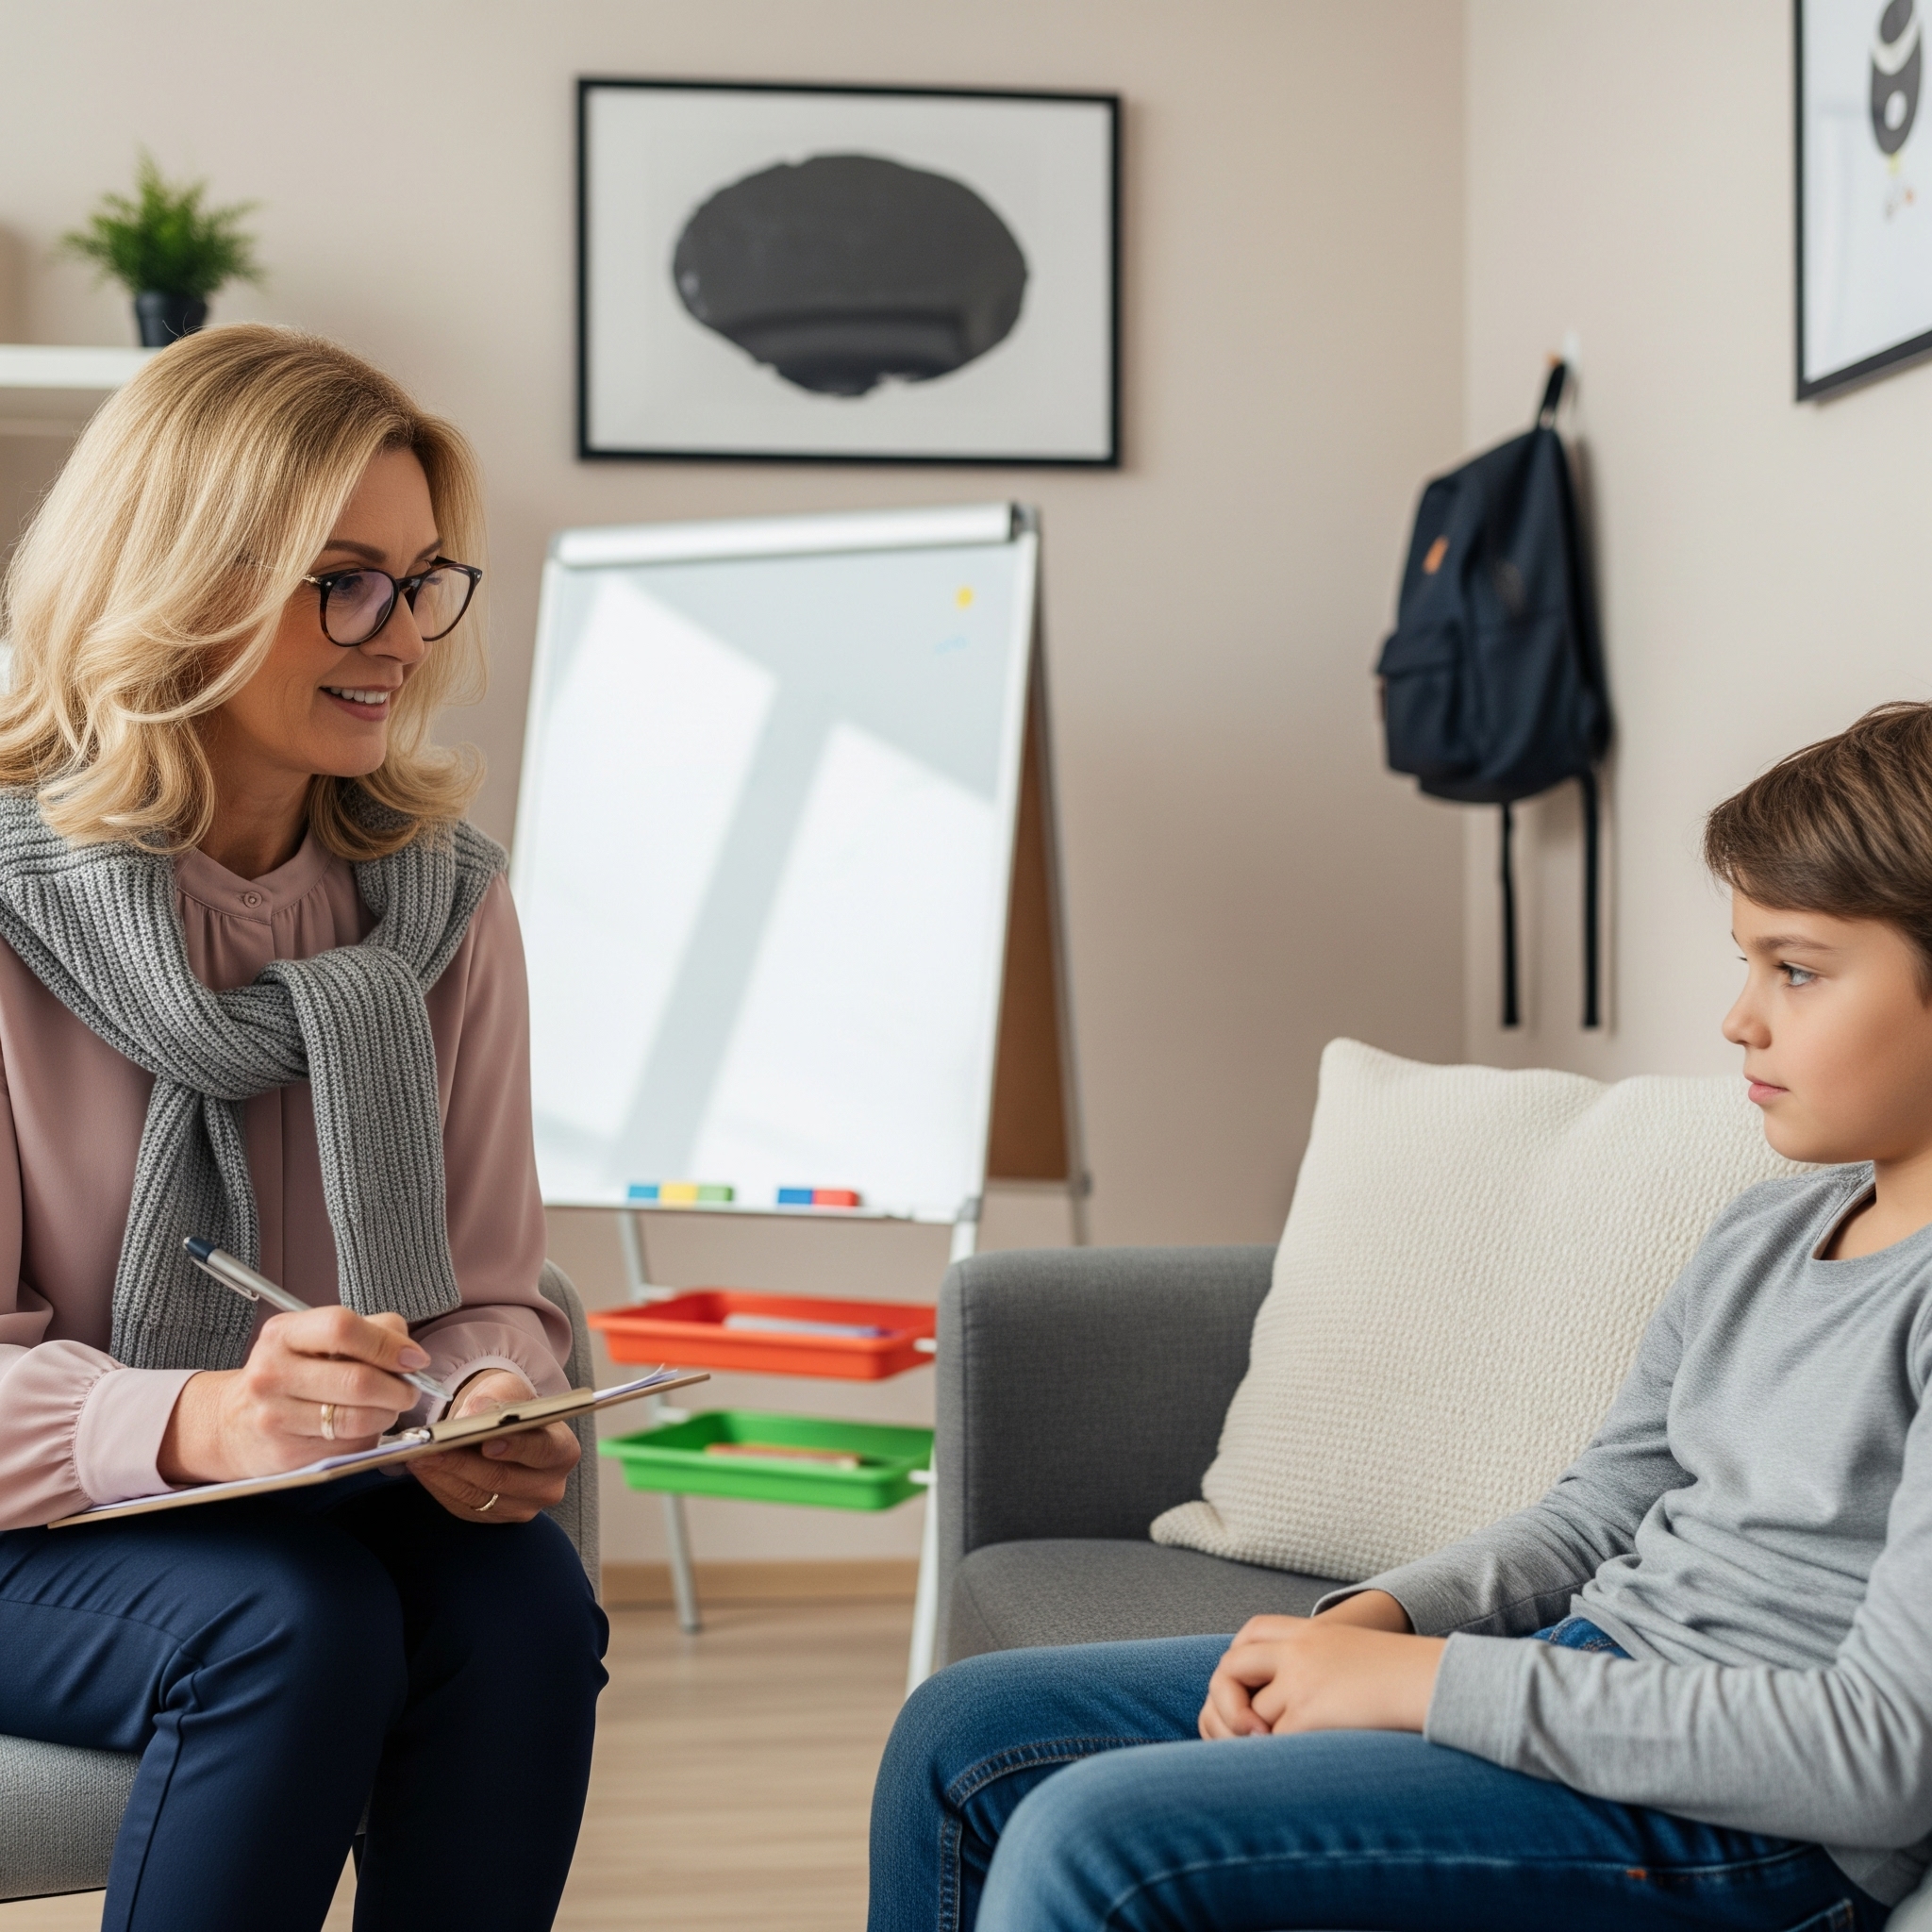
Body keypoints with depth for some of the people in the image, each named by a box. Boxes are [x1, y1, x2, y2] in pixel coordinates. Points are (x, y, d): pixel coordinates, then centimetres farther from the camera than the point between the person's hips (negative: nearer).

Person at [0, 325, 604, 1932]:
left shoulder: (442, 900, 2)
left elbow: (492, 1291, 5)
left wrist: (490, 1407, -20)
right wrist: (191, 1424, -35)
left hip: (340, 1498, 4)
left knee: (523, 1600, -26)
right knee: (297, 1624, -32)